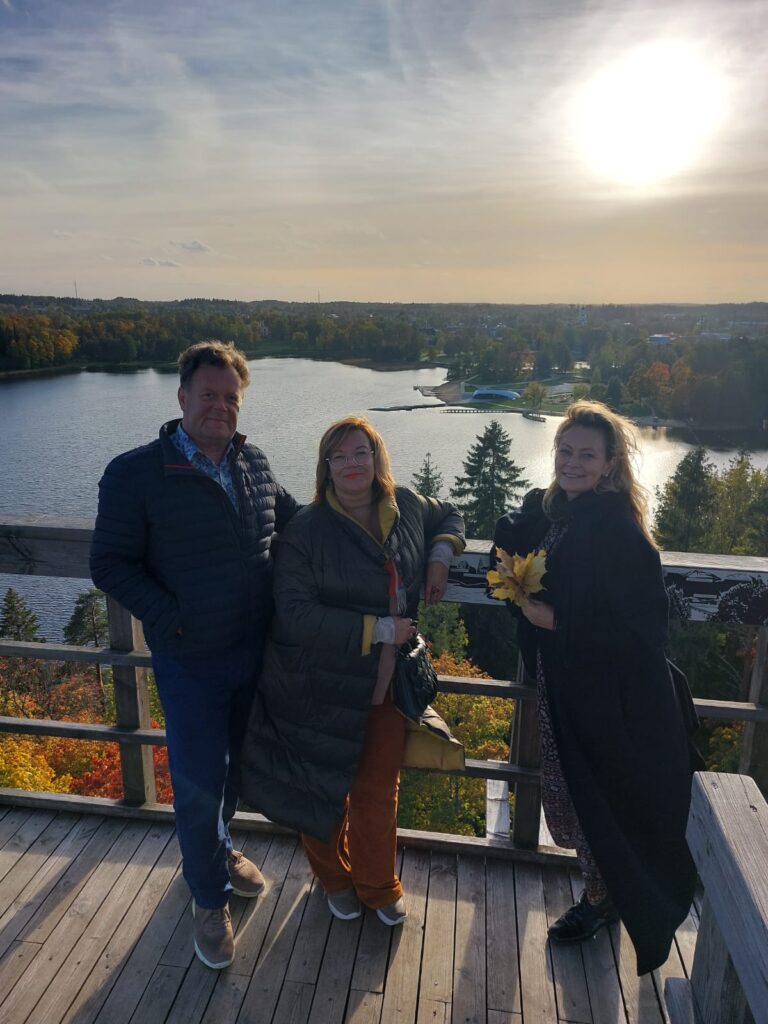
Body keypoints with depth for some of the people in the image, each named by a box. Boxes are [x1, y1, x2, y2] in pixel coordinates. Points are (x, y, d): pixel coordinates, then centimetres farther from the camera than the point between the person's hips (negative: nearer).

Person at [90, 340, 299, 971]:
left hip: (256, 651, 5)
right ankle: (210, 899, 35)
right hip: (191, 660, -4)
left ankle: (219, 850, 53)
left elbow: (294, 519, 18)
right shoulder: (135, 474, -12)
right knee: (198, 783, 8)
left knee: (237, 765, 23)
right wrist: (173, 622, -17)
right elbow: (111, 565, -10)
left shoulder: (255, 464, 1)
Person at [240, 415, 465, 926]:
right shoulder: (307, 530, -18)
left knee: (377, 793, 15)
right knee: (325, 792, 17)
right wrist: (378, 629, -23)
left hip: (385, 686, 3)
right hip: (321, 692, -3)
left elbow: (449, 514, 21)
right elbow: (295, 615, -24)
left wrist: (441, 556, -1)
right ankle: (335, 879, 47)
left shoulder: (407, 506, -2)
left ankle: (378, 887, 42)